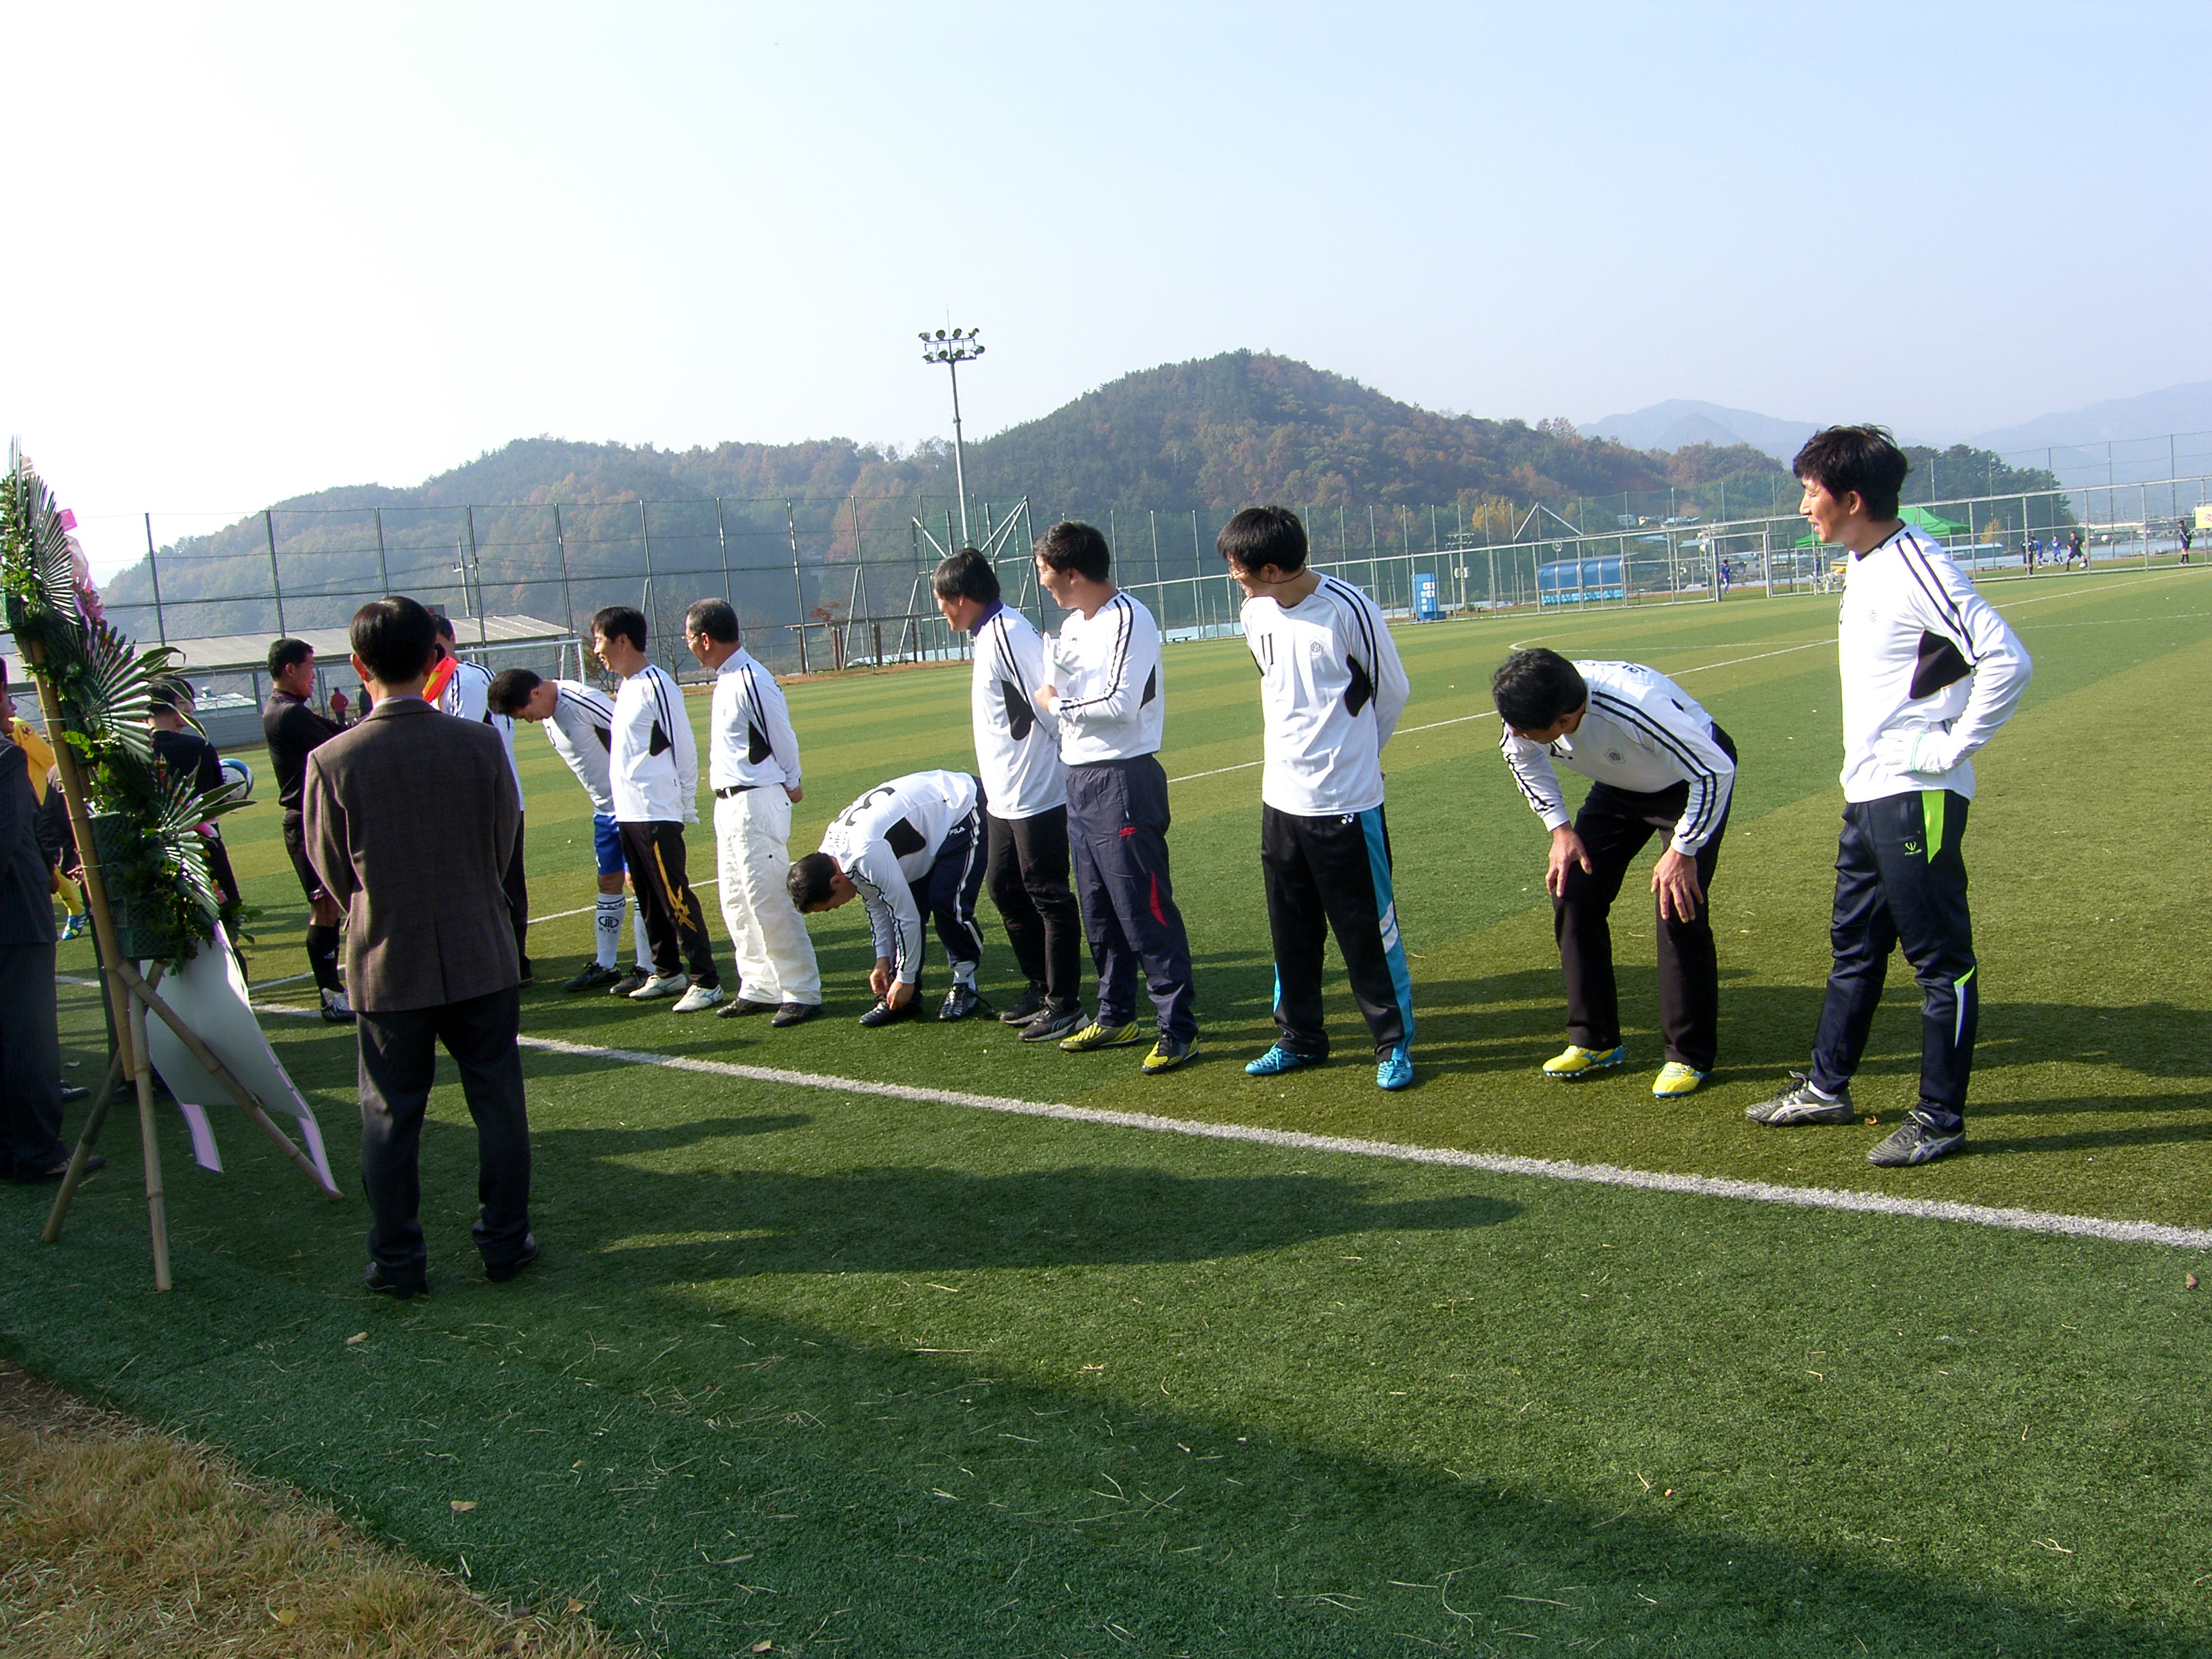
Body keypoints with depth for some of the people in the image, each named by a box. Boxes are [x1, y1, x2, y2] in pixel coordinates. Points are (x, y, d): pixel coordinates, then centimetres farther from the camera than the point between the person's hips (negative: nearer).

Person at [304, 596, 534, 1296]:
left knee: (390, 1115, 11)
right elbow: (503, 845, 2)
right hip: (482, 956, 1)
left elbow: (331, 871, -1)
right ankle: (504, 1243, 20)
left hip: (387, 965, 0)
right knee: (497, 1102, 13)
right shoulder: (480, 744, -10)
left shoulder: (332, 760, -12)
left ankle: (397, 1261, 18)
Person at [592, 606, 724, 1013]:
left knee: (675, 899, -7)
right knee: (649, 900, 15)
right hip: (629, 813, 9)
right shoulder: (626, 688, 14)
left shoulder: (656, 685, -13)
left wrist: (687, 807, -9)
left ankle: (706, 982, -2)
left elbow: (684, 750, -12)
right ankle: (667, 973, 26)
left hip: (658, 815, -9)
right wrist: (623, 804, 18)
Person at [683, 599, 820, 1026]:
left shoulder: (752, 681, -17)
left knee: (769, 901, -8)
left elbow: (784, 740, -11)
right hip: (729, 803, 10)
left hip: (758, 803, -10)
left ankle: (801, 991, 0)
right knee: (736, 904, 14)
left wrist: (789, 784, 3)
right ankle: (760, 988, 23)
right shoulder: (726, 680, 13)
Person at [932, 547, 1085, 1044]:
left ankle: (1064, 1003, 7)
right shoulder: (990, 635, 13)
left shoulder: (1007, 635, -18)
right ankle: (1041, 986, 30)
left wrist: (1068, 761, -13)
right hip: (1006, 797, 11)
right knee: (1005, 888, 18)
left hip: (1036, 794, -11)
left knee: (1049, 896, -2)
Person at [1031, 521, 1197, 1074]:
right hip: (1080, 779, 10)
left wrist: (1056, 703, -9)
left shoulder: (1128, 619, -13)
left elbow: (1118, 704, -21)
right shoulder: (1072, 625, 16)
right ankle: (1115, 1016, 28)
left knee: (1145, 909, -8)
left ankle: (1179, 1027, -2)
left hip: (1123, 779, -10)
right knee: (1100, 910, 16)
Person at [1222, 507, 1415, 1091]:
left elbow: (1392, 690, -1)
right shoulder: (1255, 615, 2)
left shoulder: (1347, 609, -16)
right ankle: (1299, 1038, 29)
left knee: (1368, 930, 3)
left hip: (1347, 802, -6)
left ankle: (1394, 1043, 17)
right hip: (1281, 800, 6)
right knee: (1291, 930, 14)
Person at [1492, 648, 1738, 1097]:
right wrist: (1560, 828, -5)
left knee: (1679, 909, -17)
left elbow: (1715, 771, -30)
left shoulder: (1637, 708, -44)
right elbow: (1521, 756, 1)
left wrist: (1682, 851, -26)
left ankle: (1690, 1056, -2)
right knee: (1573, 892, -3)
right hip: (1619, 787, 6)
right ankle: (1595, 1042, 10)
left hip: (1691, 782, -6)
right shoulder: (1528, 709, -25)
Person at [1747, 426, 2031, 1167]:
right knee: (1855, 946, 19)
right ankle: (1827, 1087, 31)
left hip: (1918, 798, -10)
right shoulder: (1864, 568, 13)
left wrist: (1953, 747, -17)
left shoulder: (1918, 569, -17)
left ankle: (1940, 1118, 9)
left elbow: (2006, 660, -23)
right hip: (1866, 796, 10)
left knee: (1940, 959, 0)